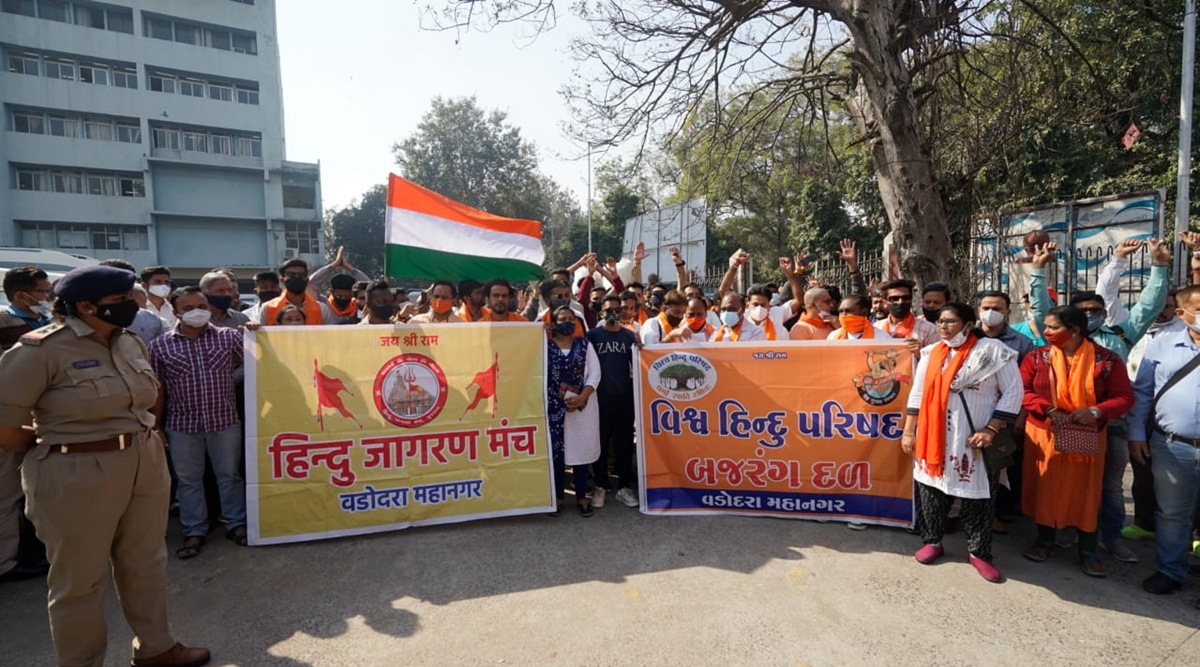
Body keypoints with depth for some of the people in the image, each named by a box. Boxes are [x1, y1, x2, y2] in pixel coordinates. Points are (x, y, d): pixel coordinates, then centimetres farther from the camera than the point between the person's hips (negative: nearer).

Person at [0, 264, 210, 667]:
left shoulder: (130, 342, 5)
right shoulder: (42, 350, -15)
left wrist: (138, 437, 11)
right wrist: (57, 448, -1)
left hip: (147, 465, 7)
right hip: (77, 475, -6)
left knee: (146, 563, 19)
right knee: (81, 579, 11)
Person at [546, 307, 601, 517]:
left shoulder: (585, 344, 7)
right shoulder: (546, 345, 5)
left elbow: (595, 374, -1)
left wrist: (581, 397, -13)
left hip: (582, 404, 1)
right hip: (554, 405, 0)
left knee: (581, 448, 5)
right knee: (555, 449, 4)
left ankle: (582, 496, 17)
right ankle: (557, 496, 18)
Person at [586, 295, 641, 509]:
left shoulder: (629, 335, 8)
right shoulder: (592, 335, 1)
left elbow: (636, 363, 9)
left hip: (625, 395, 2)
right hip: (600, 396, -2)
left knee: (624, 442, 7)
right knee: (601, 442, 5)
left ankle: (624, 487, 16)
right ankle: (601, 486, 17)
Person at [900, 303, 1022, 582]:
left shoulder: (993, 351, -6)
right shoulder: (931, 353, 6)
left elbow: (1013, 392, -5)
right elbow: (918, 394, 9)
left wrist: (991, 430, -12)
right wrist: (909, 431, 5)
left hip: (973, 438, -3)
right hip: (933, 437, 4)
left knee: (976, 495, 6)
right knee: (932, 488, 11)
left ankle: (979, 551, 24)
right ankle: (933, 541, 28)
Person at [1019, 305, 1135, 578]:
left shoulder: (1107, 359, -6)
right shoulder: (1037, 357, -4)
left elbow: (1125, 398, -5)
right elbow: (1022, 390, -5)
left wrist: (1095, 411, -22)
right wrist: (1049, 410, -20)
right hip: (1044, 434, 1)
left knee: (1086, 492, 9)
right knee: (1044, 488, 10)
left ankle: (1088, 552, 24)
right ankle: (1045, 541, 27)